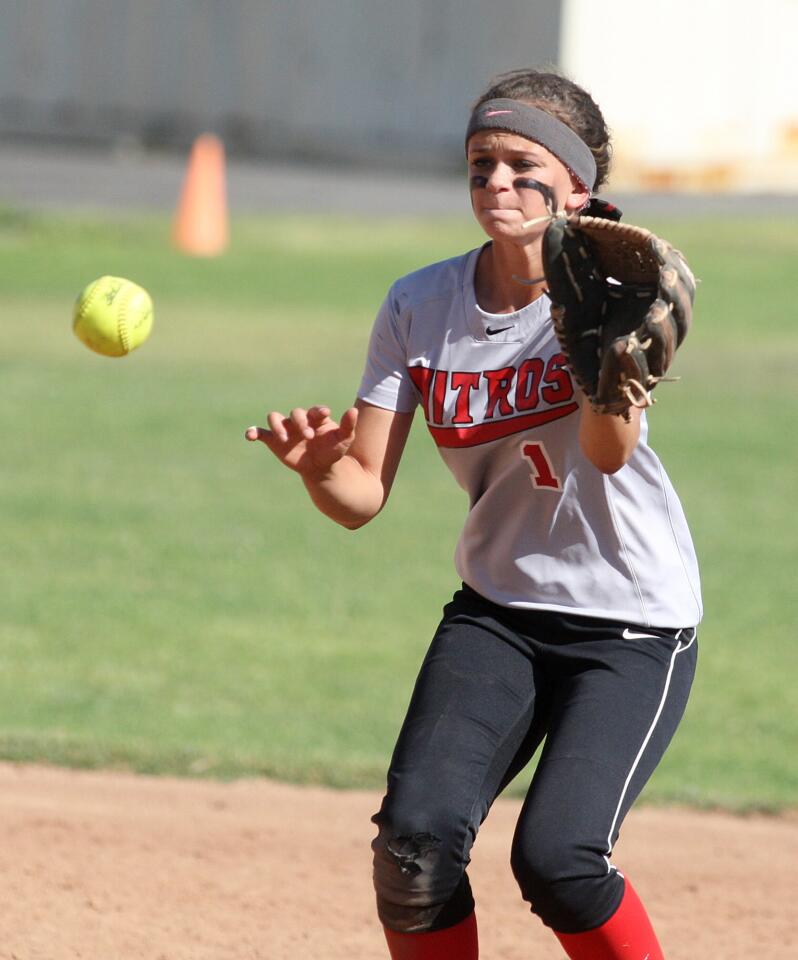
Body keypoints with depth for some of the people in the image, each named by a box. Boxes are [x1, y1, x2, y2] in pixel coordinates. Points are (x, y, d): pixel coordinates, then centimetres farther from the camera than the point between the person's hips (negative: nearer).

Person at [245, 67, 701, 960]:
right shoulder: (418, 309, -3)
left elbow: (609, 452, -32)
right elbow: (363, 495, -6)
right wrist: (319, 467, -30)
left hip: (635, 620, -4)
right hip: (496, 611, 4)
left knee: (557, 859, -20)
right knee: (415, 840, -15)